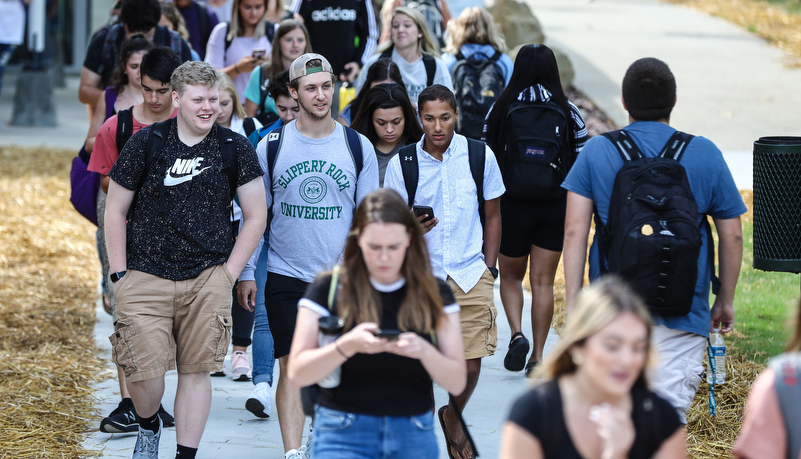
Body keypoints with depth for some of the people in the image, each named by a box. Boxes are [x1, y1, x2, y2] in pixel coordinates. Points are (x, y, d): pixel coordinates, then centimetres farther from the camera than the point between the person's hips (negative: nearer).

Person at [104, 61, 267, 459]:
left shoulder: (235, 149, 3)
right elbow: (115, 210, 6)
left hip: (208, 280, 1)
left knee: (196, 370, -1)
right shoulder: (146, 143, 0)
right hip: (146, 276, -1)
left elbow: (256, 216, 8)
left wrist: (228, 273, 1)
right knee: (144, 369, -10)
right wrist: (119, 274, 1)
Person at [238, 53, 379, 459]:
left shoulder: (358, 147, 3)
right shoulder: (271, 146, 1)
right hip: (286, 277, -1)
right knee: (291, 365, -7)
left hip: (342, 278, 1)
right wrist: (246, 273, 3)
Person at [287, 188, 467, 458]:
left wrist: (424, 350, -19)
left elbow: (456, 382, 2)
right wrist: (347, 345, -22)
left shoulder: (435, 294, 7)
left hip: (414, 436, 3)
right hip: (344, 436, -3)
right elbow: (297, 374, -5)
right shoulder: (328, 289, 0)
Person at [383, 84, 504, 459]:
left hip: (470, 275, 1)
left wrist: (488, 268, 6)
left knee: (470, 364, -2)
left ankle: (454, 418, 27)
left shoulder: (480, 156, 1)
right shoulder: (401, 164, -3)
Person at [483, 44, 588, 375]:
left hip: (512, 205, -1)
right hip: (555, 207, 1)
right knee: (543, 282, 8)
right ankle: (538, 355, 6)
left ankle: (517, 333, -8)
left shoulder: (501, 109, -4)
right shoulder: (568, 112, -2)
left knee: (511, 276, 16)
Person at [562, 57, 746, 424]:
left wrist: (573, 303, -3)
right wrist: (725, 301, 16)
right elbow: (732, 236, 5)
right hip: (682, 310, -2)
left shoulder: (596, 152, 3)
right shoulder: (705, 155, 2)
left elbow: (575, 231, -5)